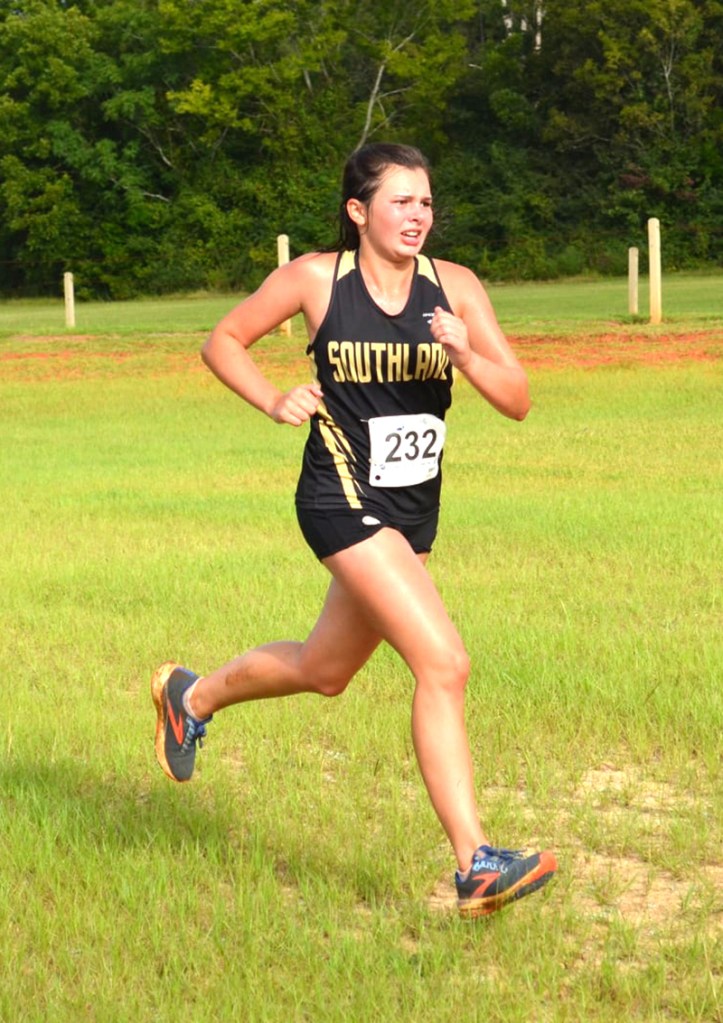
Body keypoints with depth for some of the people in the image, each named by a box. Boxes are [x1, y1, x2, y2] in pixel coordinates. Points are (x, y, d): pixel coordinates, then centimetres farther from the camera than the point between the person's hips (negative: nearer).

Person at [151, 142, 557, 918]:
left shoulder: (454, 287, -1)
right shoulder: (314, 278, -7)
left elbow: (517, 401, -4)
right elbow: (223, 342, 5)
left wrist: (465, 353, -22)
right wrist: (274, 402, -10)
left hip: (413, 510, 6)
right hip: (343, 499, -6)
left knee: (324, 671, 22)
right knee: (443, 663, -20)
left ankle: (192, 695, 50)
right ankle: (475, 866, -17)